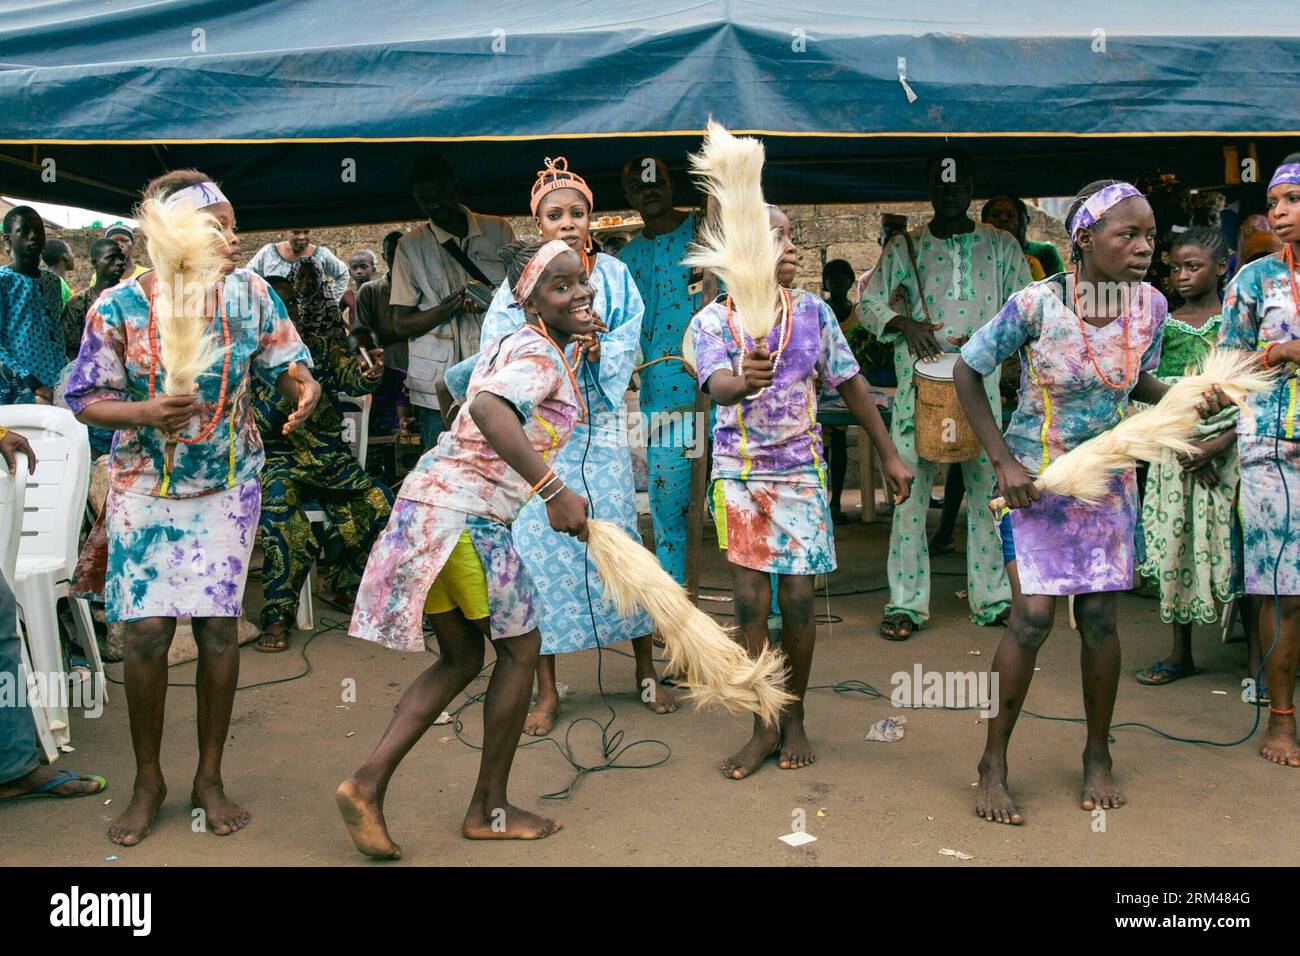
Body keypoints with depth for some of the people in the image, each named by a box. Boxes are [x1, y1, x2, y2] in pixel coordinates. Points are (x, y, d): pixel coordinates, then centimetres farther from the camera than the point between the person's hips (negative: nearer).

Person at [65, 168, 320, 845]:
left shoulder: (248, 292, -10)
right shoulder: (119, 307, -15)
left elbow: (285, 360, -1)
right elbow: (86, 401, -8)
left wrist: (304, 385, -26)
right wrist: (146, 413, -29)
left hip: (227, 483, 1)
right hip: (146, 485, -1)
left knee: (218, 626, -2)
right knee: (147, 631, -4)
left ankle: (209, 777, 18)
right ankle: (148, 782, 19)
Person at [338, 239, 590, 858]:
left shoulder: (513, 344, 18)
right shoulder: (540, 354, -11)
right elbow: (488, 409, -30)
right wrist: (553, 489, -35)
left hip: (432, 500, 9)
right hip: (467, 513, -9)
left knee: (460, 658, 17)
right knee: (520, 647, 6)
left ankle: (368, 783, 8)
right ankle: (489, 810, 16)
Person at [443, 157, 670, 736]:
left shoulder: (613, 274, 7)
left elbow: (626, 346, -1)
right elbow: (500, 349, -9)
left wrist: (593, 348, -21)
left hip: (600, 429, 1)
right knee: (542, 550, -1)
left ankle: (646, 672, 19)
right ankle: (547, 690, 11)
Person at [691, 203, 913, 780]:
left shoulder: (814, 311, 1)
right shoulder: (713, 320, -7)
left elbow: (851, 385, 9)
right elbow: (718, 387, -25)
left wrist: (889, 455, 12)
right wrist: (744, 381, -49)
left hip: (800, 472, 1)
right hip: (739, 475, -1)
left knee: (797, 601, 1)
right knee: (751, 603, -1)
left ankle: (794, 720, 21)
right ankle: (764, 728, 15)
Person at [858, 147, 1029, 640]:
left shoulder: (1001, 246, 10)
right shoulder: (904, 247, 8)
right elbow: (868, 302, 6)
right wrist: (905, 323, -14)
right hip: (918, 384, -1)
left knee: (988, 487, 3)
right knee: (910, 487, -3)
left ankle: (992, 598, 15)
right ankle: (905, 602, 5)